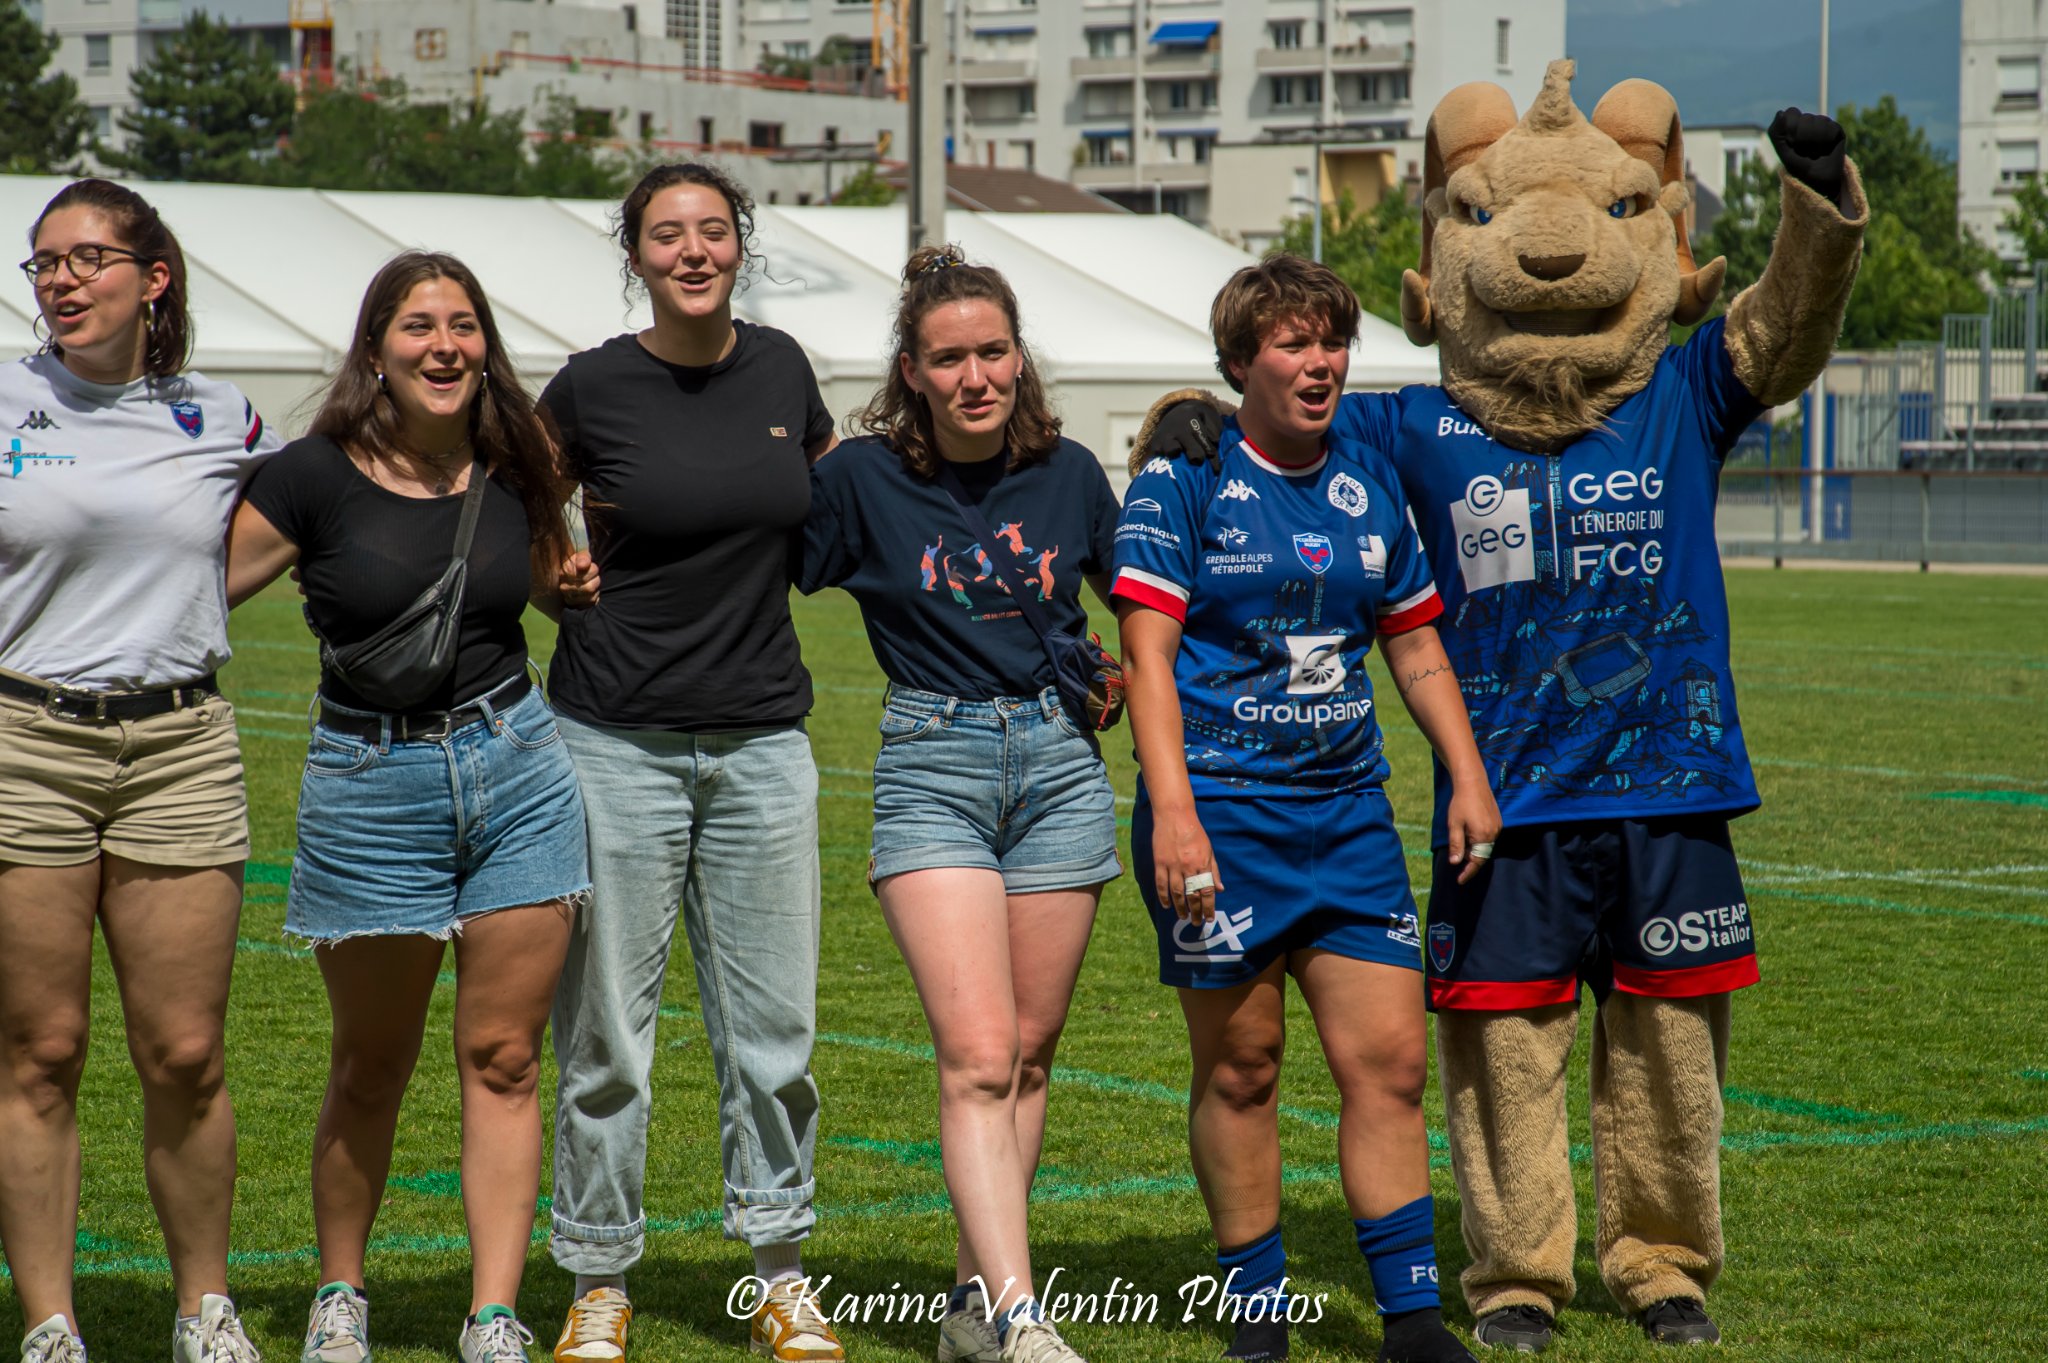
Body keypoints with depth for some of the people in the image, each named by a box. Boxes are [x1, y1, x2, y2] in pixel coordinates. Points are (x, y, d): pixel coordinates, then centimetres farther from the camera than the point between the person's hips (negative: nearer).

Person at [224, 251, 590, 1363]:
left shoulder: (511, 472, 4)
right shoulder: (315, 477, -8)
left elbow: (564, 583, 23)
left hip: (516, 770, 3)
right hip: (370, 784, -2)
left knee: (503, 1059, 1)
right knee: (371, 1069, 8)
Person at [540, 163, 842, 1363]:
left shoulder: (781, 368, 5)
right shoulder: (594, 387, -5)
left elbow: (834, 502, 26)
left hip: (763, 742, 3)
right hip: (620, 740, -3)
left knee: (774, 1026, 6)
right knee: (607, 1030, 2)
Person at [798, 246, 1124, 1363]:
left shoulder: (1069, 473, 5)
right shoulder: (862, 477, -3)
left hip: (1059, 760, 3)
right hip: (932, 771, -3)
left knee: (1028, 1052, 7)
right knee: (977, 1057, -15)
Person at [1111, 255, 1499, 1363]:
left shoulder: (1368, 490, 12)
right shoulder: (1186, 482, -4)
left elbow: (1416, 647, 20)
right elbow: (1148, 654, -10)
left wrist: (1469, 778, 10)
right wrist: (1173, 811, -19)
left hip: (1349, 812, 5)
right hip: (1221, 809, -4)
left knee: (1389, 1061, -1)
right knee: (1239, 1065, 3)